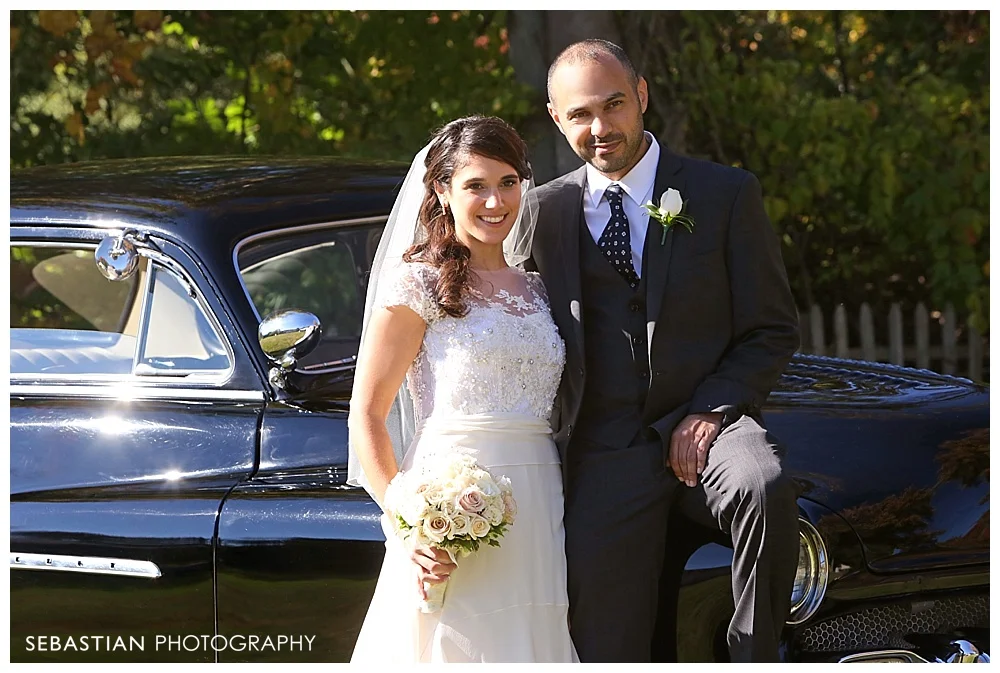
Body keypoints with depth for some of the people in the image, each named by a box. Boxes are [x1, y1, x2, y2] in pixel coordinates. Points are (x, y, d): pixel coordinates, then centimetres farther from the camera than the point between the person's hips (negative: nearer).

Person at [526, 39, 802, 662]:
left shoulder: (726, 193, 3)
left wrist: (710, 411, -12)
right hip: (603, 460, 2)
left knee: (766, 488, -36)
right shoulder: (545, 212, 10)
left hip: (706, 424, -2)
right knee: (607, 649, -5)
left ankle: (754, 657, -19)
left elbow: (774, 329, 4)